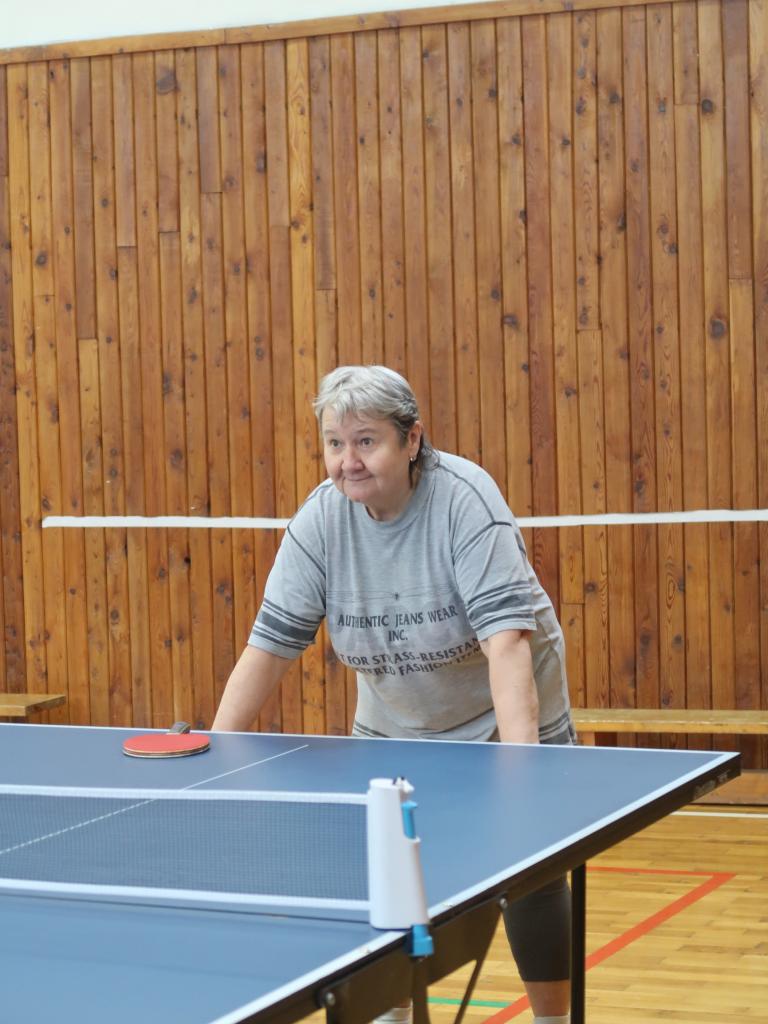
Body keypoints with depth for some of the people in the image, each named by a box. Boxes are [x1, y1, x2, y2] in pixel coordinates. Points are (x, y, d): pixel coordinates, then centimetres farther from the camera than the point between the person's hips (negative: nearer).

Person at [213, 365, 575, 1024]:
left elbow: (505, 637, -35)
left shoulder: (464, 498, -27)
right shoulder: (322, 517, -15)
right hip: (392, 729, 4)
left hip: (502, 716, -4)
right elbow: (270, 644, -12)